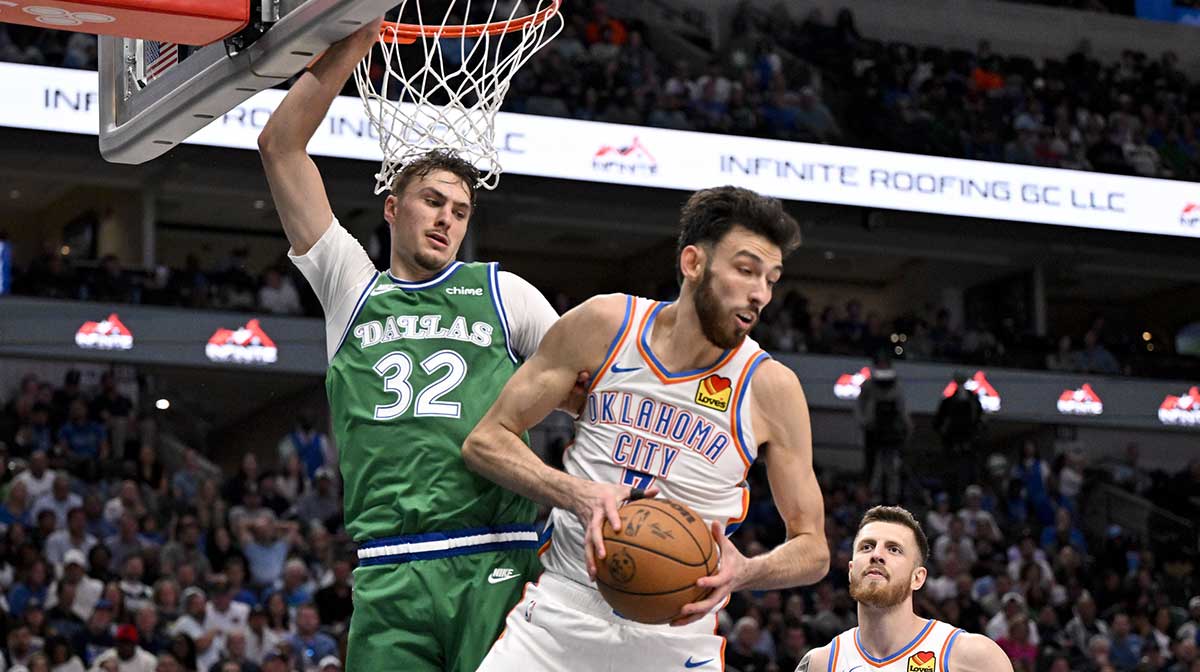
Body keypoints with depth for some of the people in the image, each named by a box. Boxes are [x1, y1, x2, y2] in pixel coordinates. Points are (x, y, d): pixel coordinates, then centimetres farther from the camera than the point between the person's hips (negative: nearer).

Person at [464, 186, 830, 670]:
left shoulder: (771, 388, -5)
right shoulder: (604, 324, -4)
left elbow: (813, 550, 0)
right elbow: (485, 441, -1)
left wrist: (744, 572, -22)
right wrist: (580, 494, -19)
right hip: (560, 611, 0)